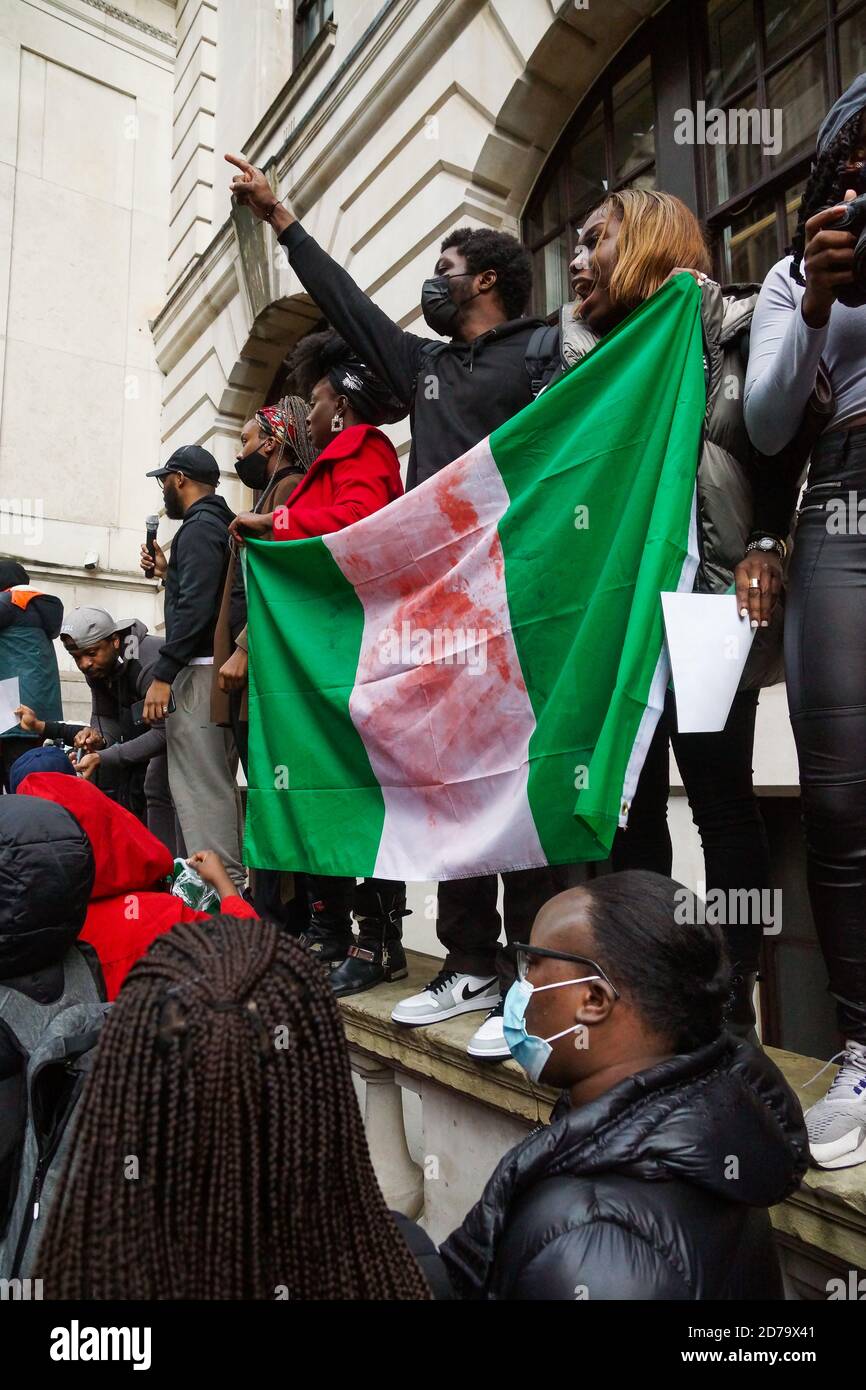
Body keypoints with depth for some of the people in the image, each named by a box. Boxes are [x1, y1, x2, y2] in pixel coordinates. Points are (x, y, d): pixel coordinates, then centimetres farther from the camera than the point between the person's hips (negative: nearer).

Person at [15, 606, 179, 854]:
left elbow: (165, 732, -36)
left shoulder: (150, 663, -33)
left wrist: (103, 758, -38)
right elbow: (108, 719, -3)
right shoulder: (97, 667, -6)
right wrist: (98, 737, -28)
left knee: (158, 787, -22)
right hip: (146, 721, 8)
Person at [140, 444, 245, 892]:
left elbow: (195, 607, -20)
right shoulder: (223, 523, 22)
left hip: (199, 671, -10)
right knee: (218, 784, 12)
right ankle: (232, 885, 17)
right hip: (221, 668, 10)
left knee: (198, 788, -11)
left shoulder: (199, 527, -8)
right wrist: (168, 571, 21)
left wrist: (162, 674, -20)